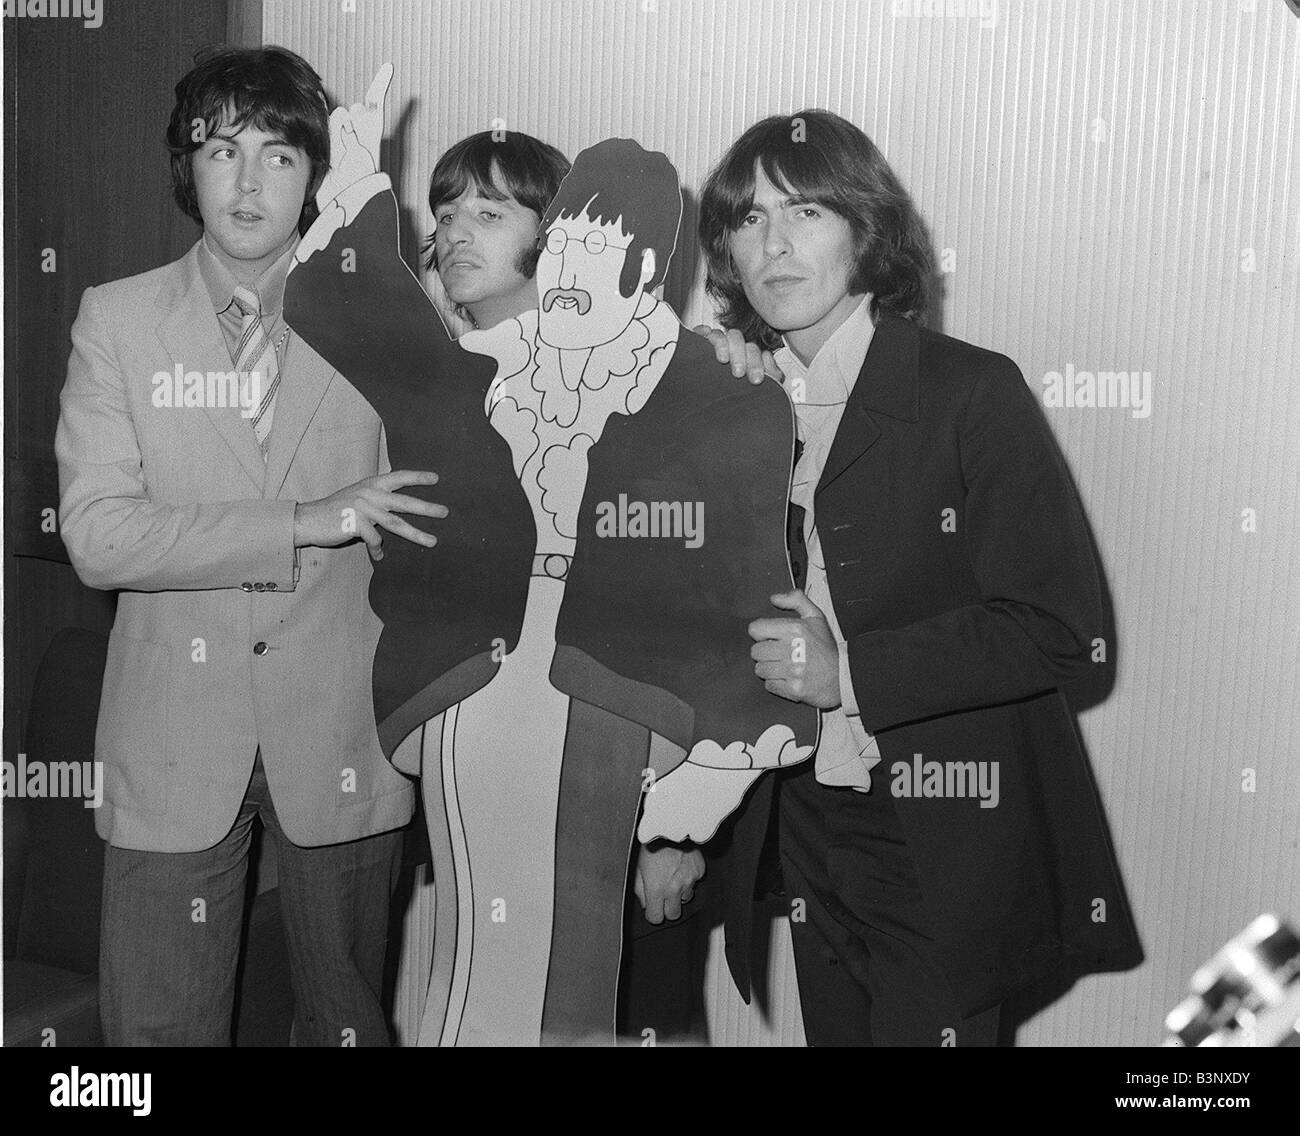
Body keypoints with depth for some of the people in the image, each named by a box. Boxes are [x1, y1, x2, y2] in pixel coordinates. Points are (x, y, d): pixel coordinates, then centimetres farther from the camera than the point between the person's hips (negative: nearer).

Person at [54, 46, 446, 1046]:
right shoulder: (117, 318, 2)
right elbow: (96, 534, -10)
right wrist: (302, 523, -16)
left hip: (341, 736, 1)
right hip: (174, 745, 0)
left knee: (349, 1019, 13)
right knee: (159, 1027, 9)